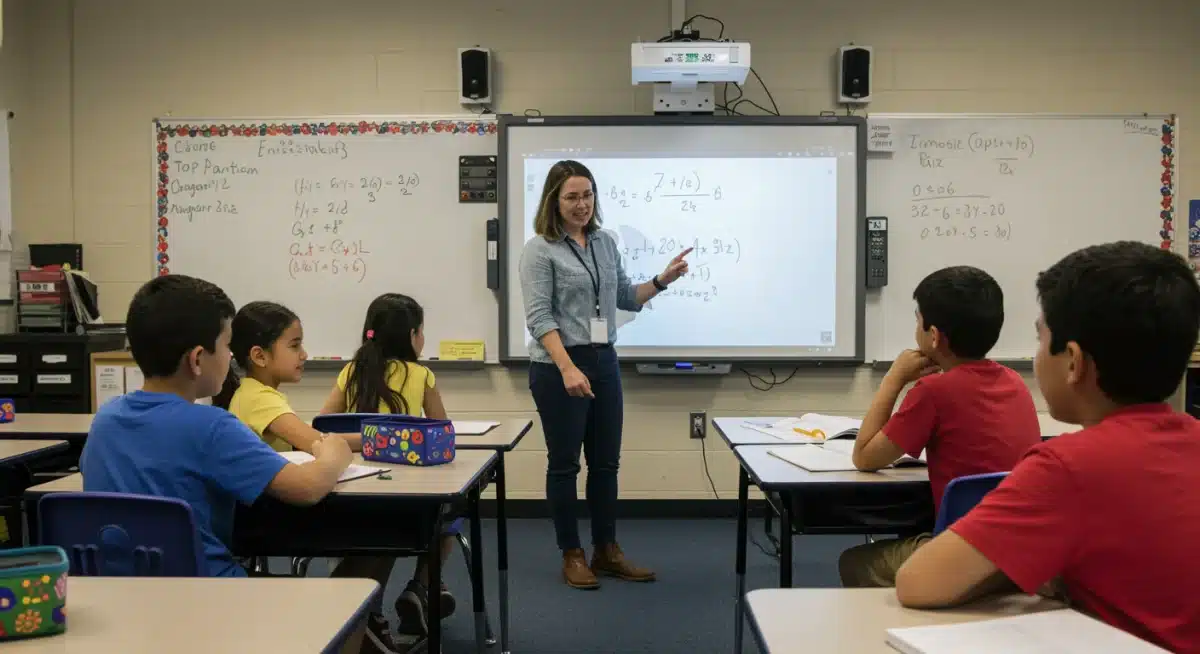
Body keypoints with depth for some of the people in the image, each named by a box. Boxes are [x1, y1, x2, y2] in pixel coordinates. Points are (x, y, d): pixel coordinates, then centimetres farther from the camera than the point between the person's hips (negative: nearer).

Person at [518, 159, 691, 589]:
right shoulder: (539, 249, -9)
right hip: (558, 368, -6)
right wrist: (568, 368, -27)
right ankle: (572, 555, 15)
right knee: (565, 463, 4)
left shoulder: (605, 242, 9)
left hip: (605, 362, 6)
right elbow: (539, 317, -17)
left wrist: (662, 281, 2)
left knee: (606, 461, 10)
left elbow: (625, 298, 18)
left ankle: (607, 551, 22)